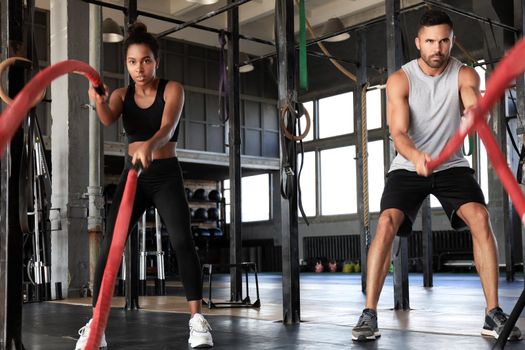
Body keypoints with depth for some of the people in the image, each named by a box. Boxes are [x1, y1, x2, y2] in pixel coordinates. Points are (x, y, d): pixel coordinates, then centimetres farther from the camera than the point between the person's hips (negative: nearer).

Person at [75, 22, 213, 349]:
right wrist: (99, 101, -43)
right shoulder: (122, 94, 5)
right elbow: (108, 119, -19)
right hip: (133, 175, 3)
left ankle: (198, 320, -11)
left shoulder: (172, 89, -5)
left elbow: (167, 127, -24)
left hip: (167, 176, -3)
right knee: (109, 245, -8)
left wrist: (149, 146, -46)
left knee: (183, 241, -18)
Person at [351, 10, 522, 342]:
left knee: (480, 218, -22)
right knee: (386, 223, -23)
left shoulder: (464, 74, -9)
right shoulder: (400, 80, -12)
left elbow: (476, 106, -30)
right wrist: (415, 156, -46)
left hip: (451, 165, 1)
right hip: (408, 166, -1)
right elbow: (398, 132, -23)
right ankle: (369, 314, -18)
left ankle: (493, 314, -14)